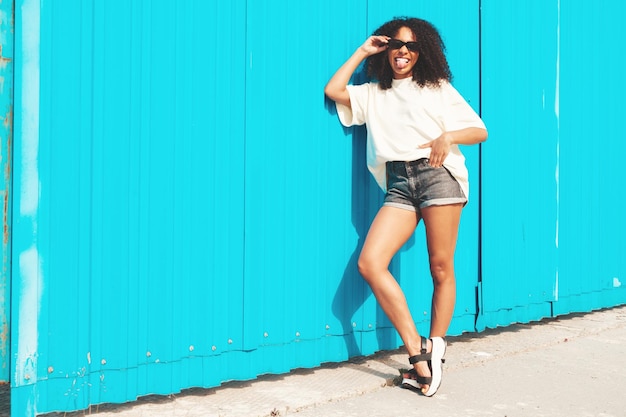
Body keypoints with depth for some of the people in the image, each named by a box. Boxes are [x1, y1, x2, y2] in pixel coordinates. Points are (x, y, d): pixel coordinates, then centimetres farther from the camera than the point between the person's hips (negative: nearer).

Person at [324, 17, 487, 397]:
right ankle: (417, 351, -13)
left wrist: (448, 137, -10)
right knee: (370, 263, -16)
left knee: (441, 269, -5)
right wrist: (363, 51, 19)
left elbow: (480, 131, 12)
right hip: (398, 184, 3)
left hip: (437, 175, -2)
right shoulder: (373, 94, 26)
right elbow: (333, 90, 13)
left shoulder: (439, 89, 17)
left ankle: (436, 351, 6)